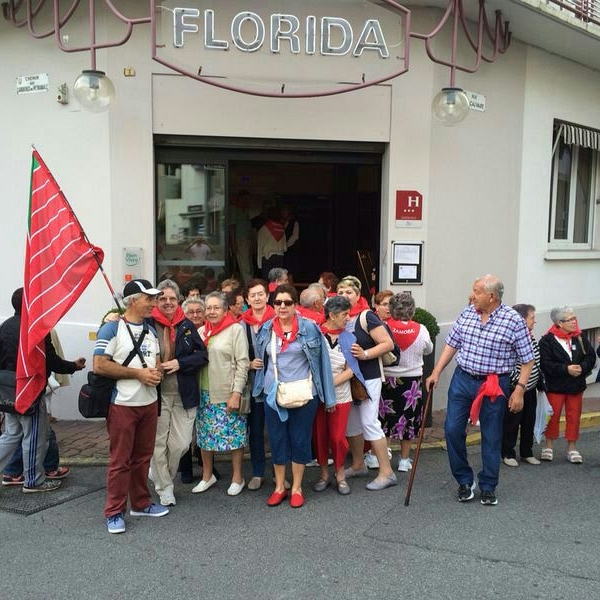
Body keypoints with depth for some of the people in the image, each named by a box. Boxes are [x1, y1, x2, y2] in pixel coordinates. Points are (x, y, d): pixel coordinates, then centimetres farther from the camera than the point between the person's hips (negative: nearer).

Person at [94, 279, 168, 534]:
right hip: (122, 405, -6)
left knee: (143, 456, 15)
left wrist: (157, 373, -5)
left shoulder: (151, 330, 13)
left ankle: (140, 503, 29)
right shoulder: (112, 329, -10)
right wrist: (138, 373, -17)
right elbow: (99, 365, -18)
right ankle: (115, 512, 13)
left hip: (149, 403, 7)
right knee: (120, 460, 1)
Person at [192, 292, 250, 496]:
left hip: (228, 393, -5)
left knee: (233, 435, 2)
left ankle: (237, 478, 18)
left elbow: (242, 363, -10)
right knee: (204, 434, 11)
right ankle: (207, 476, 28)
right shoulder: (201, 331, 9)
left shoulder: (235, 329, -6)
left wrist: (237, 393, -15)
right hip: (205, 393, 5)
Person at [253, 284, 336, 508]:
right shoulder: (265, 330, 2)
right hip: (274, 394, 3)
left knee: (299, 440, 6)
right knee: (277, 440, 10)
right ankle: (279, 486, 24)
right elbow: (261, 360, 14)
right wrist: (260, 386, 11)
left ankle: (296, 488, 20)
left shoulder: (310, 328, -7)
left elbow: (321, 360, -3)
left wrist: (326, 395, -3)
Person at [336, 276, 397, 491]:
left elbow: (388, 343, -16)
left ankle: (386, 472, 3)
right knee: (351, 423, 14)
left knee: (369, 422, -6)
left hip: (368, 378, -7)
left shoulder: (366, 316, -13)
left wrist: (365, 354, -25)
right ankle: (358, 465, 31)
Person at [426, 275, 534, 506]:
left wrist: (519, 390, -13)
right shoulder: (467, 313, 2)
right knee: (453, 430, 3)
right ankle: (464, 480, 22)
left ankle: (488, 487, 24)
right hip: (462, 380, 4)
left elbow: (527, 360, -7)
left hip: (494, 386, -4)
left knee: (491, 437, 8)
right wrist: (436, 372, 6)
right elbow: (452, 344, 10)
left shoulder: (514, 321, -11)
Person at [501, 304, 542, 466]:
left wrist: (539, 382, 16)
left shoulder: (531, 337, 7)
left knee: (529, 422, 16)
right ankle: (508, 454, 18)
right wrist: (518, 383, -18)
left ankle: (527, 452, 30)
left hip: (530, 388, 8)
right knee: (512, 423, 5)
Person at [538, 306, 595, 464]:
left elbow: (590, 357, 1)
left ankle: (572, 448, 21)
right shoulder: (547, 340, -12)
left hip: (576, 385, 4)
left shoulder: (580, 338, 4)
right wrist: (566, 369, -23)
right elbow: (545, 364, -18)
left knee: (574, 416, 9)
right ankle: (549, 446, 20)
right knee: (553, 415, 5)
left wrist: (582, 368, -17)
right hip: (555, 386, -4)